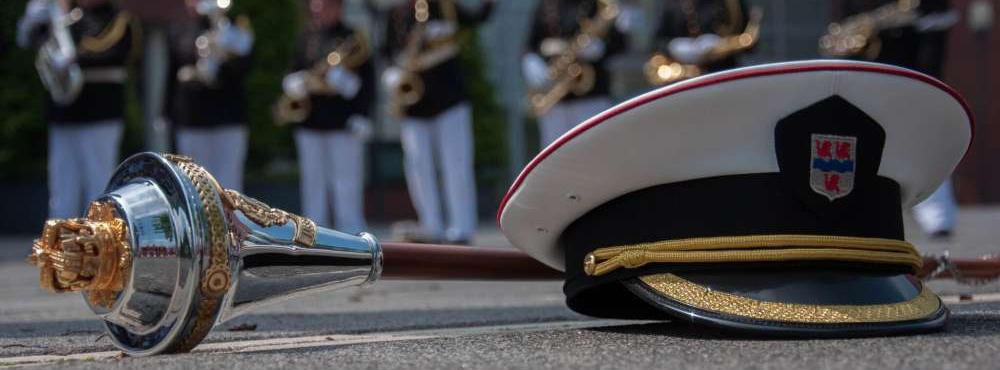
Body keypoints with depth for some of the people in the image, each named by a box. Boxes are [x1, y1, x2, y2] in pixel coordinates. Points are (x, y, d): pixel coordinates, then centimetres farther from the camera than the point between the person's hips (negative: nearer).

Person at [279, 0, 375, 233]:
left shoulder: (352, 39, -2)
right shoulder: (306, 39, 13)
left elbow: (366, 82, -6)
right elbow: (294, 72, 17)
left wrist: (361, 117, -13)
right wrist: (294, 83, -6)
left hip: (342, 122, -5)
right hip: (309, 120, 6)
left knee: (346, 184, -4)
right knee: (313, 183, 9)